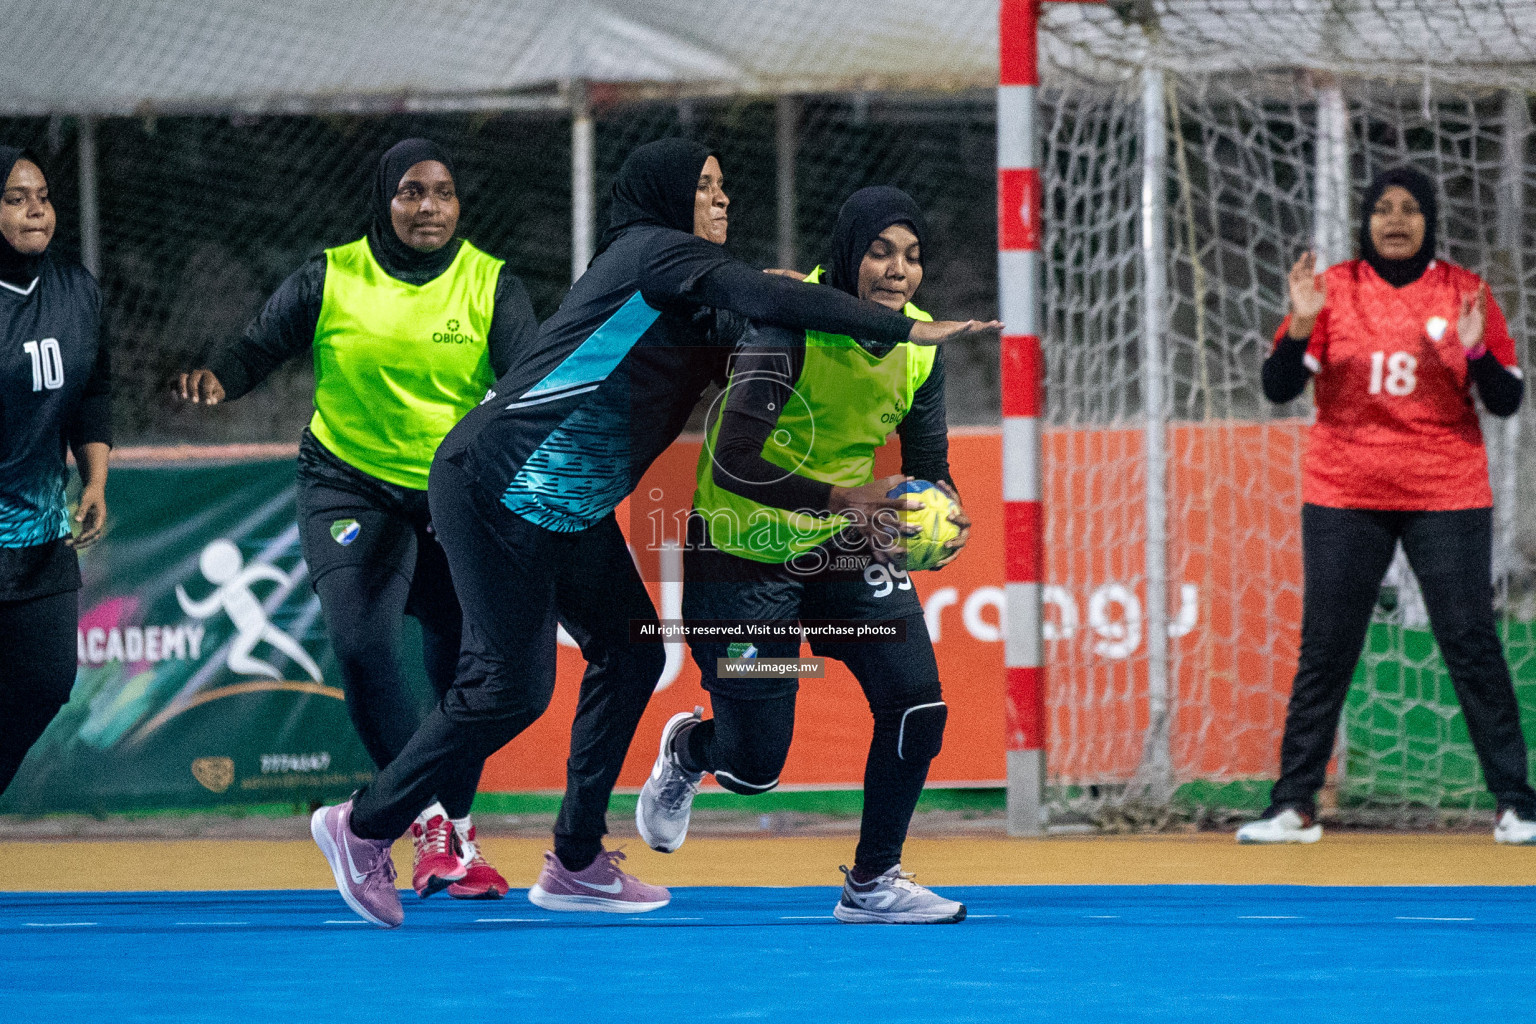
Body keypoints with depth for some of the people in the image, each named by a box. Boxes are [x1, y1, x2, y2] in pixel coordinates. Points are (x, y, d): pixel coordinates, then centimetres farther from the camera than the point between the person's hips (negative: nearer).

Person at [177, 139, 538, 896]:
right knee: (361, 643, -21)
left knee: (461, 664, 3)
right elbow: (260, 346, -3)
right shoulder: (330, 279, -5)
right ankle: (428, 823, -12)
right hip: (349, 486, -2)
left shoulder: (491, 286, -4)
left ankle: (457, 834, 23)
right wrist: (219, 378, -25)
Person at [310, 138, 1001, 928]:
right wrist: (905, 328, -23)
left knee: (629, 652, 5)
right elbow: (766, 300, -22)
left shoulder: (689, 307, 18)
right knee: (511, 687, -10)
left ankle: (576, 864, 10)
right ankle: (364, 827, 4)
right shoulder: (654, 250, -11)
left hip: (570, 506, 10)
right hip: (499, 483, -10)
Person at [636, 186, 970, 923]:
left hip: (845, 543, 5)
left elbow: (927, 463, 3)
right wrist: (843, 497, -43)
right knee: (753, 768, 0)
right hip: (745, 551, -5)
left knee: (917, 703, -13)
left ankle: (873, 883, 6)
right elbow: (733, 465, -33)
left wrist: (944, 517, -20)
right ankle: (686, 752, 39)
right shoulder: (790, 324, -26)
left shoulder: (920, 343, -7)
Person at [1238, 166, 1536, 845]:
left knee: (1472, 647, -4)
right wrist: (1301, 325, -19)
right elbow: (1278, 388, -2)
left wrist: (1475, 350, -17)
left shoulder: (1463, 292, 3)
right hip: (1345, 499, 0)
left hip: (1447, 500, 0)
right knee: (1324, 652, 0)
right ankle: (1294, 807, 3)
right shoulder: (1334, 289, 3)